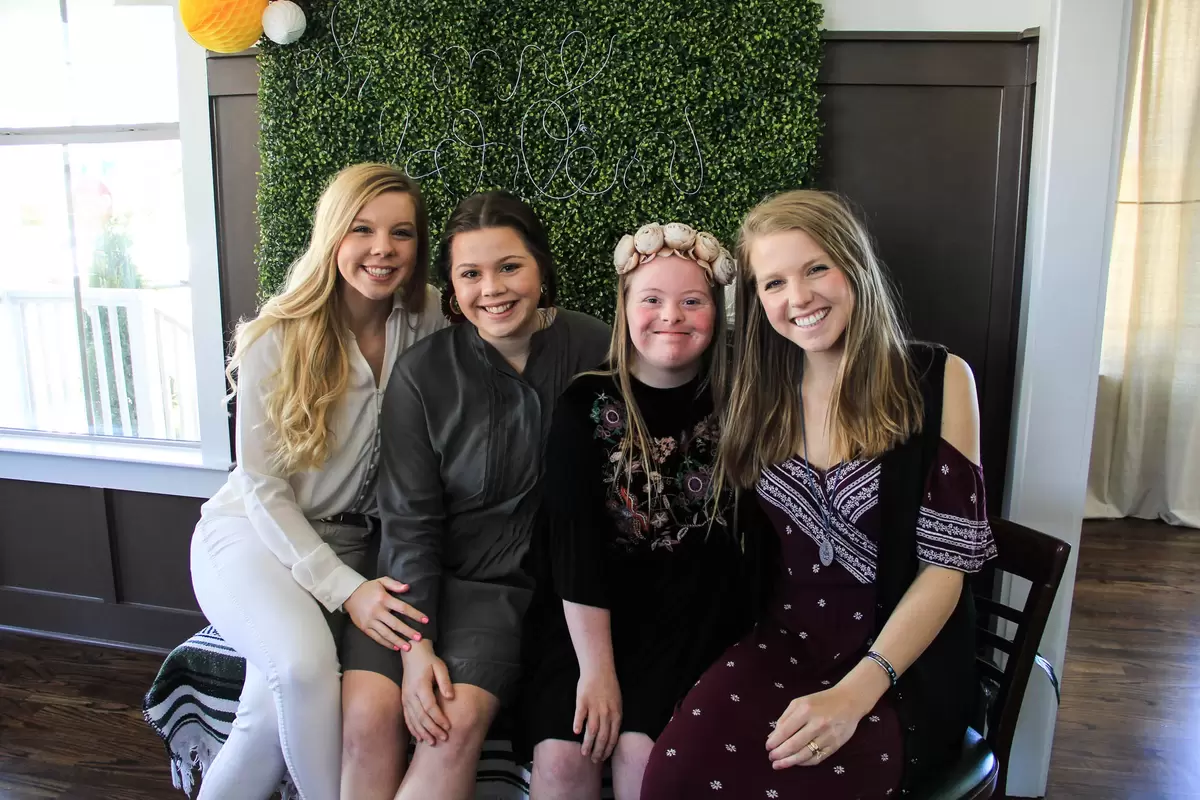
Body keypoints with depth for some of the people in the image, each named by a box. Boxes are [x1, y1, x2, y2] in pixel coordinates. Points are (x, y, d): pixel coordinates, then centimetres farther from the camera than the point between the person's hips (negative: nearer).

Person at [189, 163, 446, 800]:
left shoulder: (425, 322, -4)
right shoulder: (276, 340, -13)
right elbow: (263, 486, -11)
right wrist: (345, 589, -20)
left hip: (349, 545, 3)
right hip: (250, 531, -2)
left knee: (275, 709, -21)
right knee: (303, 662, -30)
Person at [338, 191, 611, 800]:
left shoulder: (594, 351, -6)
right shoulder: (422, 372, -6)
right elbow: (410, 519, -5)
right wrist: (416, 644, -13)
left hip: (519, 582, 0)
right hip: (422, 575, 1)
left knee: (460, 720, -23)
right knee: (368, 713, -21)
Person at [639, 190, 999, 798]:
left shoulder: (937, 381, -4)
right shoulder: (761, 394, 6)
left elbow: (947, 560, -8)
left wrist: (854, 693, -19)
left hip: (904, 663, -2)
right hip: (782, 645, 3)